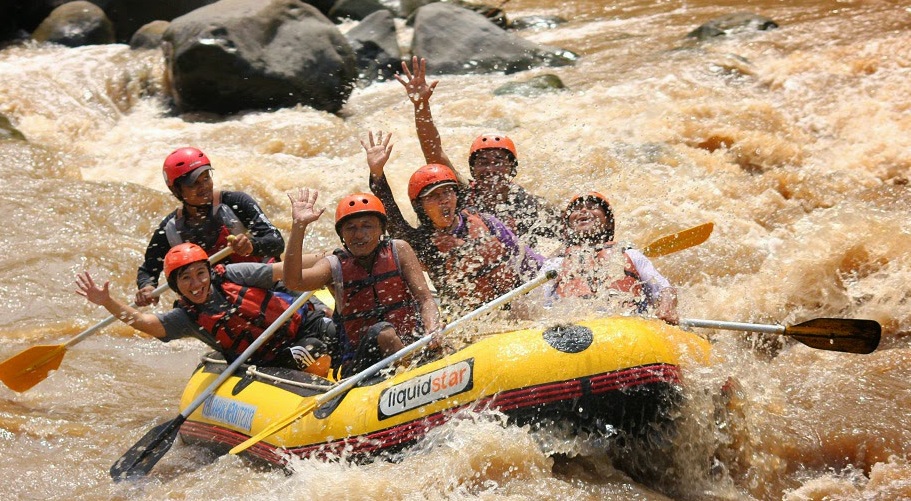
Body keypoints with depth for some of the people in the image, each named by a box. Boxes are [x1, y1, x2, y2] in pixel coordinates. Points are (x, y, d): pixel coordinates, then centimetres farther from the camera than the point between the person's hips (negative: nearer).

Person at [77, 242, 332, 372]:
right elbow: (144, 321, -17)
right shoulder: (187, 318, -3)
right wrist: (107, 302, -29)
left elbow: (287, 269, -8)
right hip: (269, 363, -1)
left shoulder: (232, 275, -6)